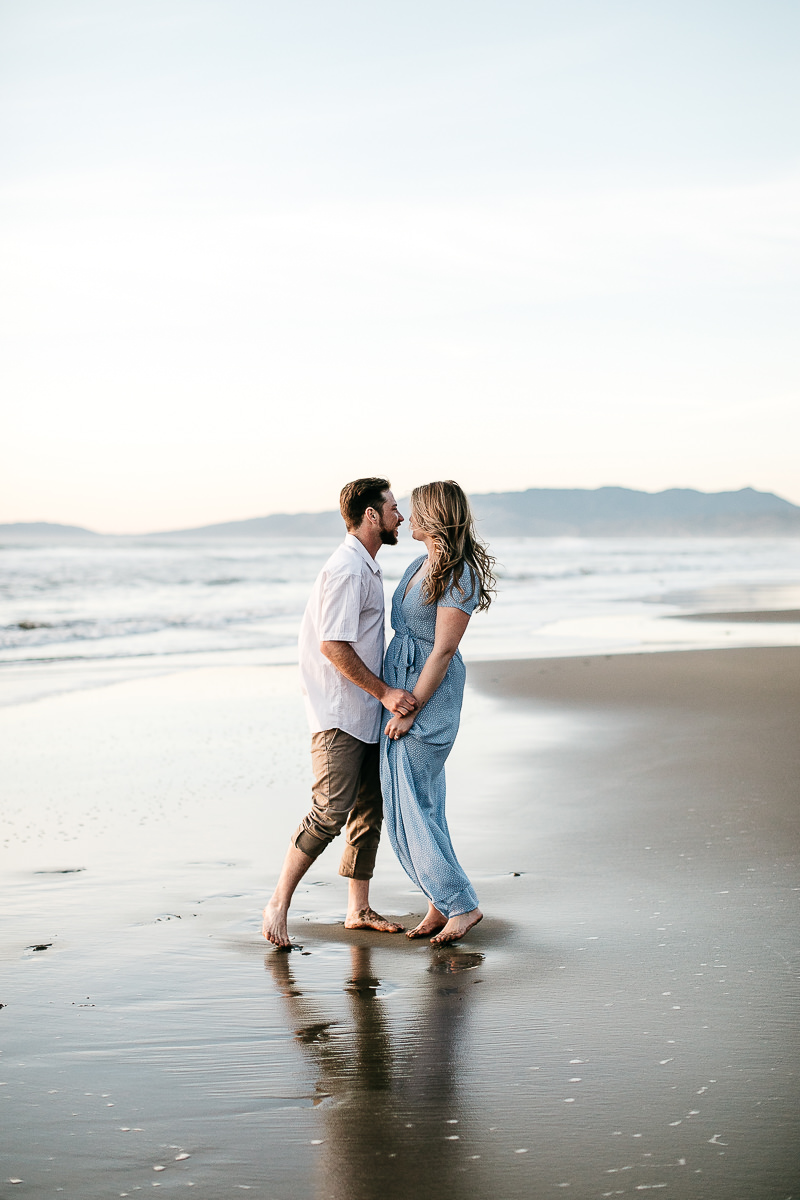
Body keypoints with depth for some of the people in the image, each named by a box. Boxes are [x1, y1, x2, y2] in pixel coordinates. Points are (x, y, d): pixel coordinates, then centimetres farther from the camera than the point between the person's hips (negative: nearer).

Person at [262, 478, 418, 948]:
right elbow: (333, 645, -23)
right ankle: (279, 904, -4)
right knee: (331, 811, -13)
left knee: (369, 808, 11)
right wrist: (384, 692, -21)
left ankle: (359, 909, 18)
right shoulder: (347, 570, -17)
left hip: (367, 713, 10)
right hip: (340, 715, -10)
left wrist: (384, 694, 25)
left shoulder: (366, 567, 17)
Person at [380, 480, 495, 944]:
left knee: (412, 806, -7)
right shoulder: (424, 563, 11)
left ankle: (461, 903, 2)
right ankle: (443, 903, 17)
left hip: (429, 694, -9)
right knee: (421, 805, 11)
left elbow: (443, 650, -19)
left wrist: (410, 709, -18)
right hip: (399, 687, 9)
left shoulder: (460, 576, -18)